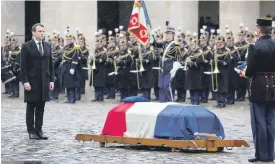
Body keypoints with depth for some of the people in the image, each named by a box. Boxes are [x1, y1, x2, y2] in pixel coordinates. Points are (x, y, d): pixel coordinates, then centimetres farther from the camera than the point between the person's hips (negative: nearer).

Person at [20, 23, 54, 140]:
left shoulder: (47, 46, 10)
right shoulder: (27, 46, -5)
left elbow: (50, 64, 13)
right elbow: (23, 66, -7)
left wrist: (51, 80, 6)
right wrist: (25, 81, -14)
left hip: (44, 81, 4)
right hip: (32, 81, -4)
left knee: (41, 107, 5)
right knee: (31, 107, 3)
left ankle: (39, 130, 10)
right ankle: (31, 131, 7)